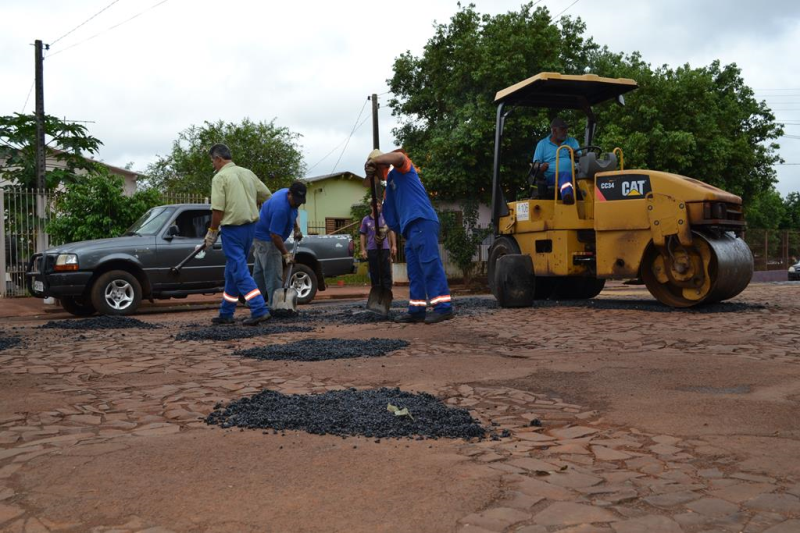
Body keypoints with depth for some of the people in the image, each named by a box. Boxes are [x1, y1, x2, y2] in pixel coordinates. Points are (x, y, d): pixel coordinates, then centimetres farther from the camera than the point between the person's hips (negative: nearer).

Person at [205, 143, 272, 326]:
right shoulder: (247, 173, 12)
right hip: (250, 225, 8)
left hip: (233, 228, -7)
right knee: (233, 270, 15)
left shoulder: (220, 177, -9)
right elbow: (267, 196, 15)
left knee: (239, 271, -5)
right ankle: (226, 313, 22)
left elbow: (218, 209, -14)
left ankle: (259, 310, -13)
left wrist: (212, 232, -3)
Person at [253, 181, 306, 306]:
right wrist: (286, 254, -28)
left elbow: (292, 216, 19)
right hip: (266, 238, -11)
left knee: (260, 270, 16)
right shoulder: (281, 208, -33)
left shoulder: (291, 198, -3)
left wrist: (296, 229, 10)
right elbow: (275, 235, -31)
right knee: (273, 274, -10)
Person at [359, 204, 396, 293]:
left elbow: (391, 231, 7)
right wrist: (363, 250, 0)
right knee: (374, 272, 5)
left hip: (384, 248, 0)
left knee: (386, 272, -1)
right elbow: (363, 235, 7)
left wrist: (394, 245, 0)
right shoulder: (365, 220, 5)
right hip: (372, 249, 0)